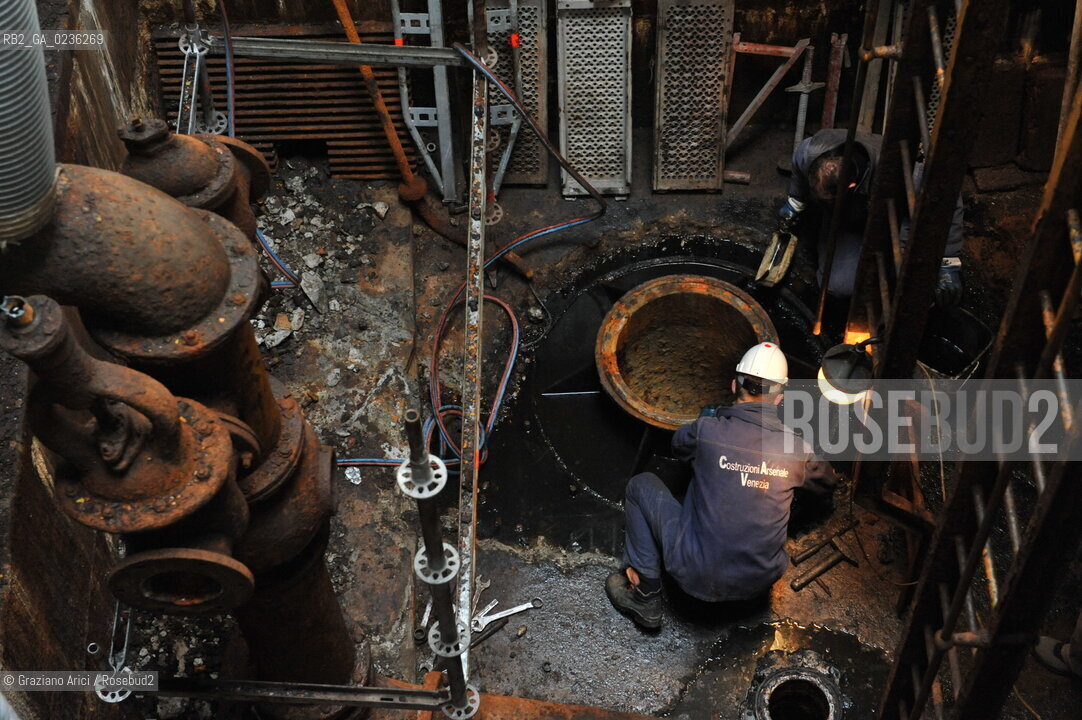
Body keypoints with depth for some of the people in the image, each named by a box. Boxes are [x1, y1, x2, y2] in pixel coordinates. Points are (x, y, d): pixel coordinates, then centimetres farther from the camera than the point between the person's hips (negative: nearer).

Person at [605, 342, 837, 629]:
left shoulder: (707, 430, -13)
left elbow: (678, 445, 13)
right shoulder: (796, 447, -5)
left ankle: (645, 597, 14)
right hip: (759, 584, 4)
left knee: (641, 485, 14)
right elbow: (828, 483, 19)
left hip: (698, 577, -4)